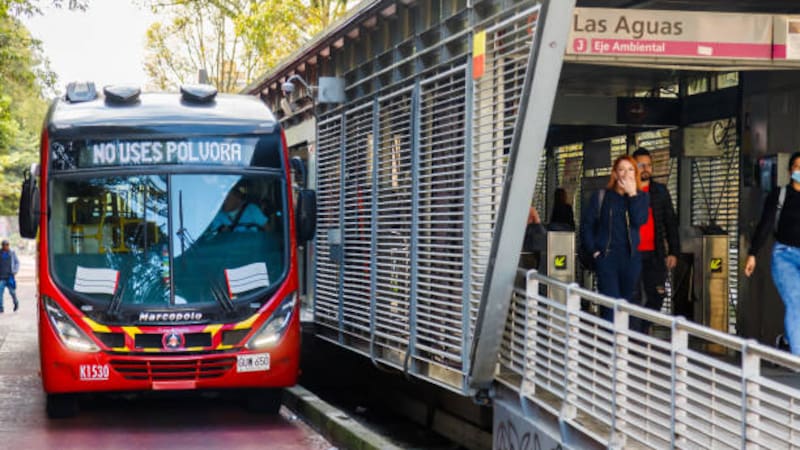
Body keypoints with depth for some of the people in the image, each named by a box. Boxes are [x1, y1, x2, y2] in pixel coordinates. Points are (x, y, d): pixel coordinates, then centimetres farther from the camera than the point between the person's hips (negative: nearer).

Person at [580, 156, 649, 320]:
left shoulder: (641, 197, 9)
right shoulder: (600, 197, 4)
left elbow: (639, 221, -8)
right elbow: (586, 225, 6)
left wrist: (632, 194, -9)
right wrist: (594, 251, -2)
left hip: (631, 258, 2)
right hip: (606, 257, -2)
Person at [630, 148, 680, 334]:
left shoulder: (661, 191, 11)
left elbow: (670, 223, 12)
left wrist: (673, 252, 4)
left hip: (655, 254, 3)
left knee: (656, 295, 2)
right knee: (634, 297, -4)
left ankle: (643, 329, 22)